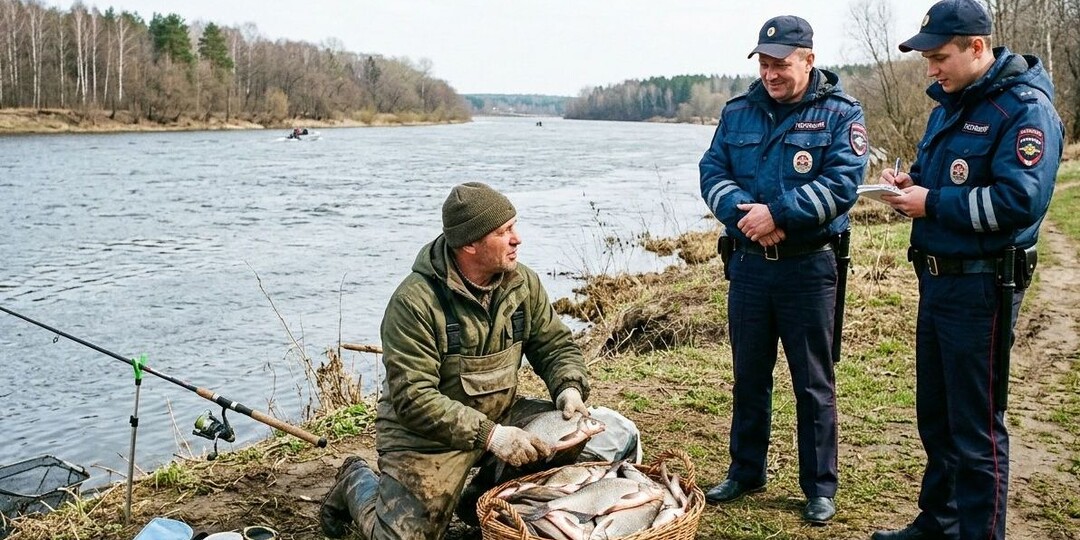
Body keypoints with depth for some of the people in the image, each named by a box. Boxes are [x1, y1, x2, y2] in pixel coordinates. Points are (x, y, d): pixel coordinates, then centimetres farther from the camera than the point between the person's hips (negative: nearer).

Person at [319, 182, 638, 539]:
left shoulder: (523, 283, -5)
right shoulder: (415, 302, -23)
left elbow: (556, 346, 5)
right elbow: (412, 398, -27)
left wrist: (569, 390, -17)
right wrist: (488, 435, -35)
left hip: (500, 416, 5)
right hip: (425, 431, -5)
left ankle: (483, 499, 10)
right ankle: (357, 484, 24)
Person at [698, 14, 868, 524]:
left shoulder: (839, 113, -4)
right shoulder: (737, 113, 8)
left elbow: (842, 183, -16)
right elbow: (712, 173, 0)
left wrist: (777, 214, -24)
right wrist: (745, 215, -18)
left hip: (809, 267, -4)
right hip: (748, 264, 4)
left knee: (813, 383, 6)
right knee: (749, 377, 15)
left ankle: (820, 486, 20)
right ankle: (745, 471, 30)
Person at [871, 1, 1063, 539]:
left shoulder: (1025, 108, -15)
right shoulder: (950, 103, 12)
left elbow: (1020, 201, -24)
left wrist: (932, 204, -18)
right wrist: (911, 181, 2)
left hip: (980, 286, -9)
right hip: (936, 278, 9)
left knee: (976, 426, 1)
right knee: (935, 414, 19)